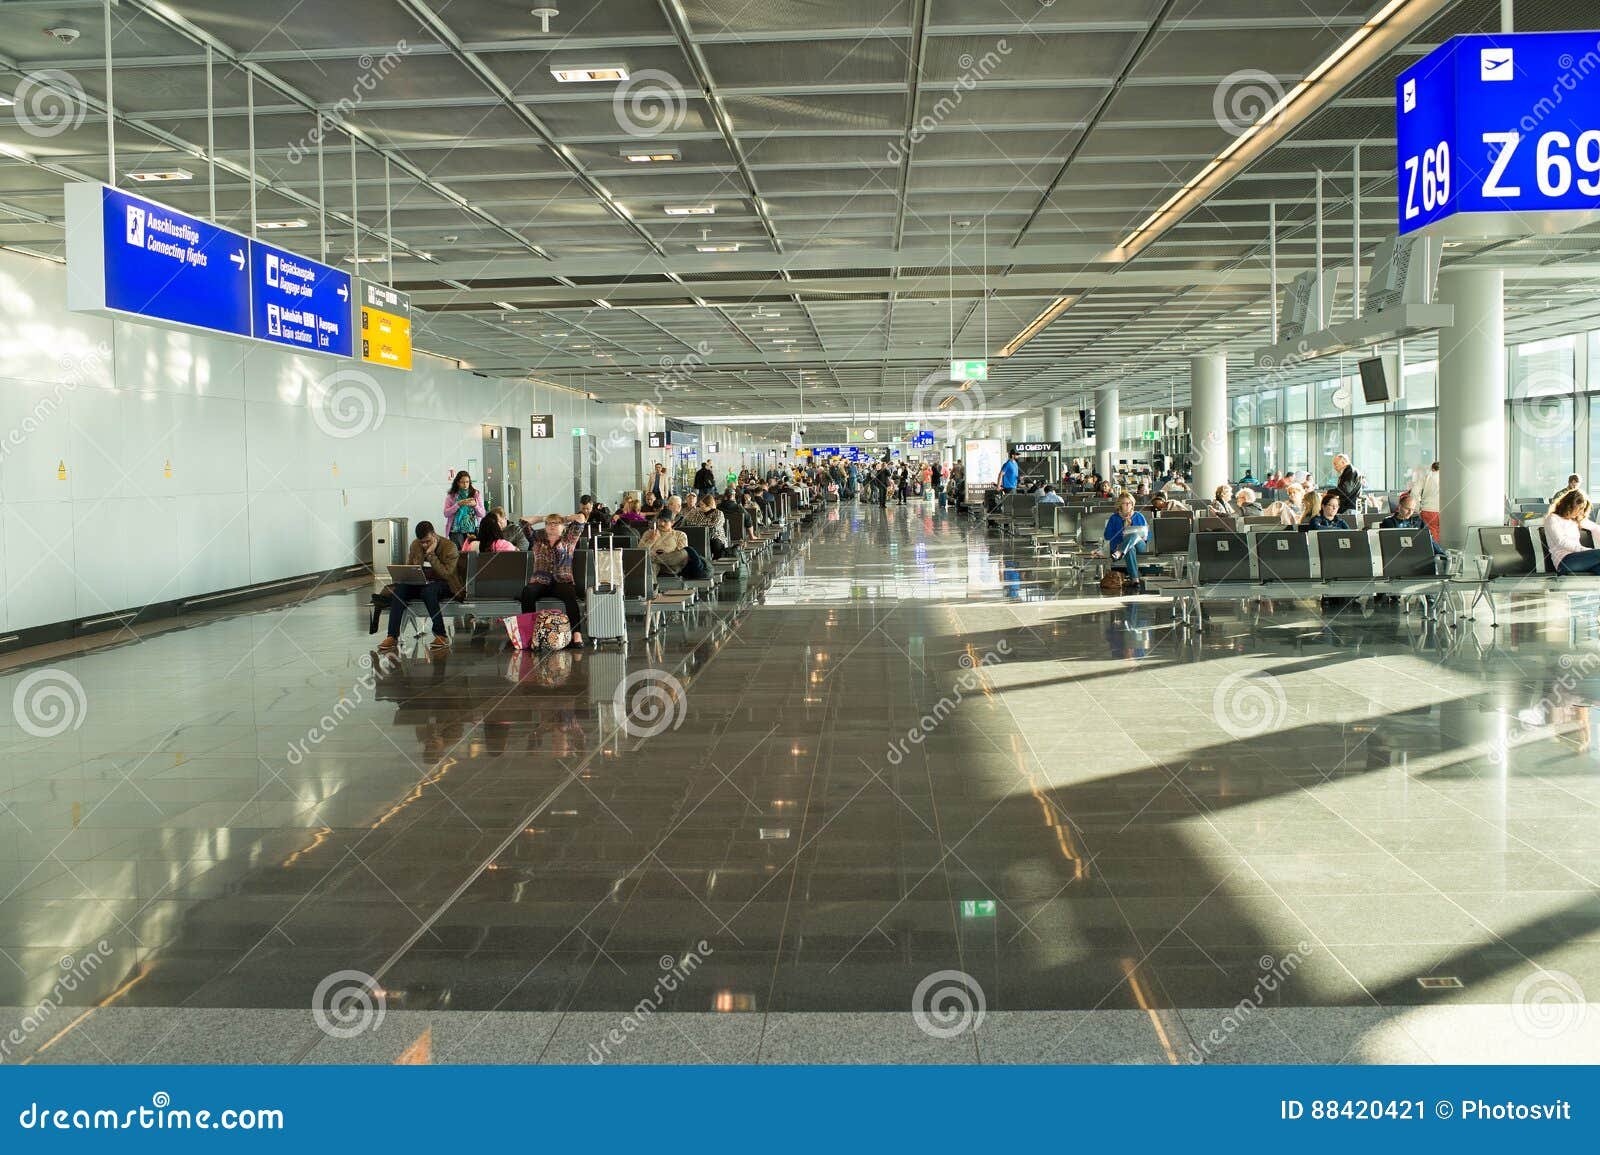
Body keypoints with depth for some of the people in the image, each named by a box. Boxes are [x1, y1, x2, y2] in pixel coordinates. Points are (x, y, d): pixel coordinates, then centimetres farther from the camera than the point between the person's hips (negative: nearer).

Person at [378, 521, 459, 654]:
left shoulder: (449, 547, -13)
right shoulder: (415, 545, 4)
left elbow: (446, 574, -20)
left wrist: (431, 554, -25)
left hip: (446, 585, -5)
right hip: (421, 583, 5)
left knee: (428, 590, -39)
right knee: (399, 588, -24)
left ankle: (442, 637, -35)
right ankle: (392, 637, -29)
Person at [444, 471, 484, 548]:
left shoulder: (476, 494, 8)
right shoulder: (451, 496, 4)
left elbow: (482, 514, 6)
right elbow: (446, 514, -3)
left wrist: (475, 505, -12)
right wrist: (459, 504, -13)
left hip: (473, 530, 1)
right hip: (456, 530, -1)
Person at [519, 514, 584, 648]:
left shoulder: (568, 540, 18)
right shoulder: (537, 540, 22)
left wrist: (563, 518, 28)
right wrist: (544, 518, 29)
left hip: (562, 582, -2)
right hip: (540, 583, 2)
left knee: (570, 595, -36)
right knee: (527, 591, -32)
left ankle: (577, 634, -44)